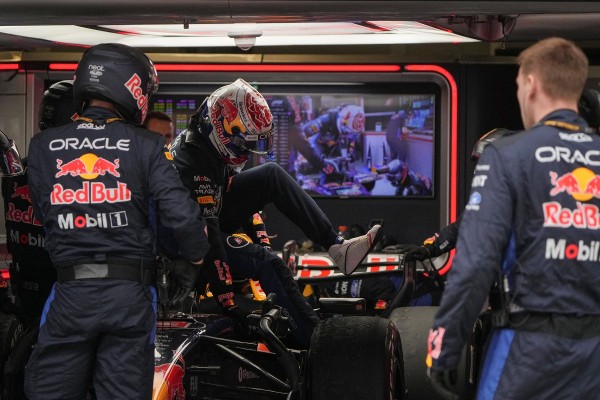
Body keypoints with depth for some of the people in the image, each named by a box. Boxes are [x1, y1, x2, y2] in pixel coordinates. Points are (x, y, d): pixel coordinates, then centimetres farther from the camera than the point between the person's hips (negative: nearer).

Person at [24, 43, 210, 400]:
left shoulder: (42, 146, 2)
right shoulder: (146, 146, -5)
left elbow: (42, 214, 7)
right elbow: (181, 212, -9)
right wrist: (198, 253, 9)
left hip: (69, 291, 1)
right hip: (130, 292, -1)